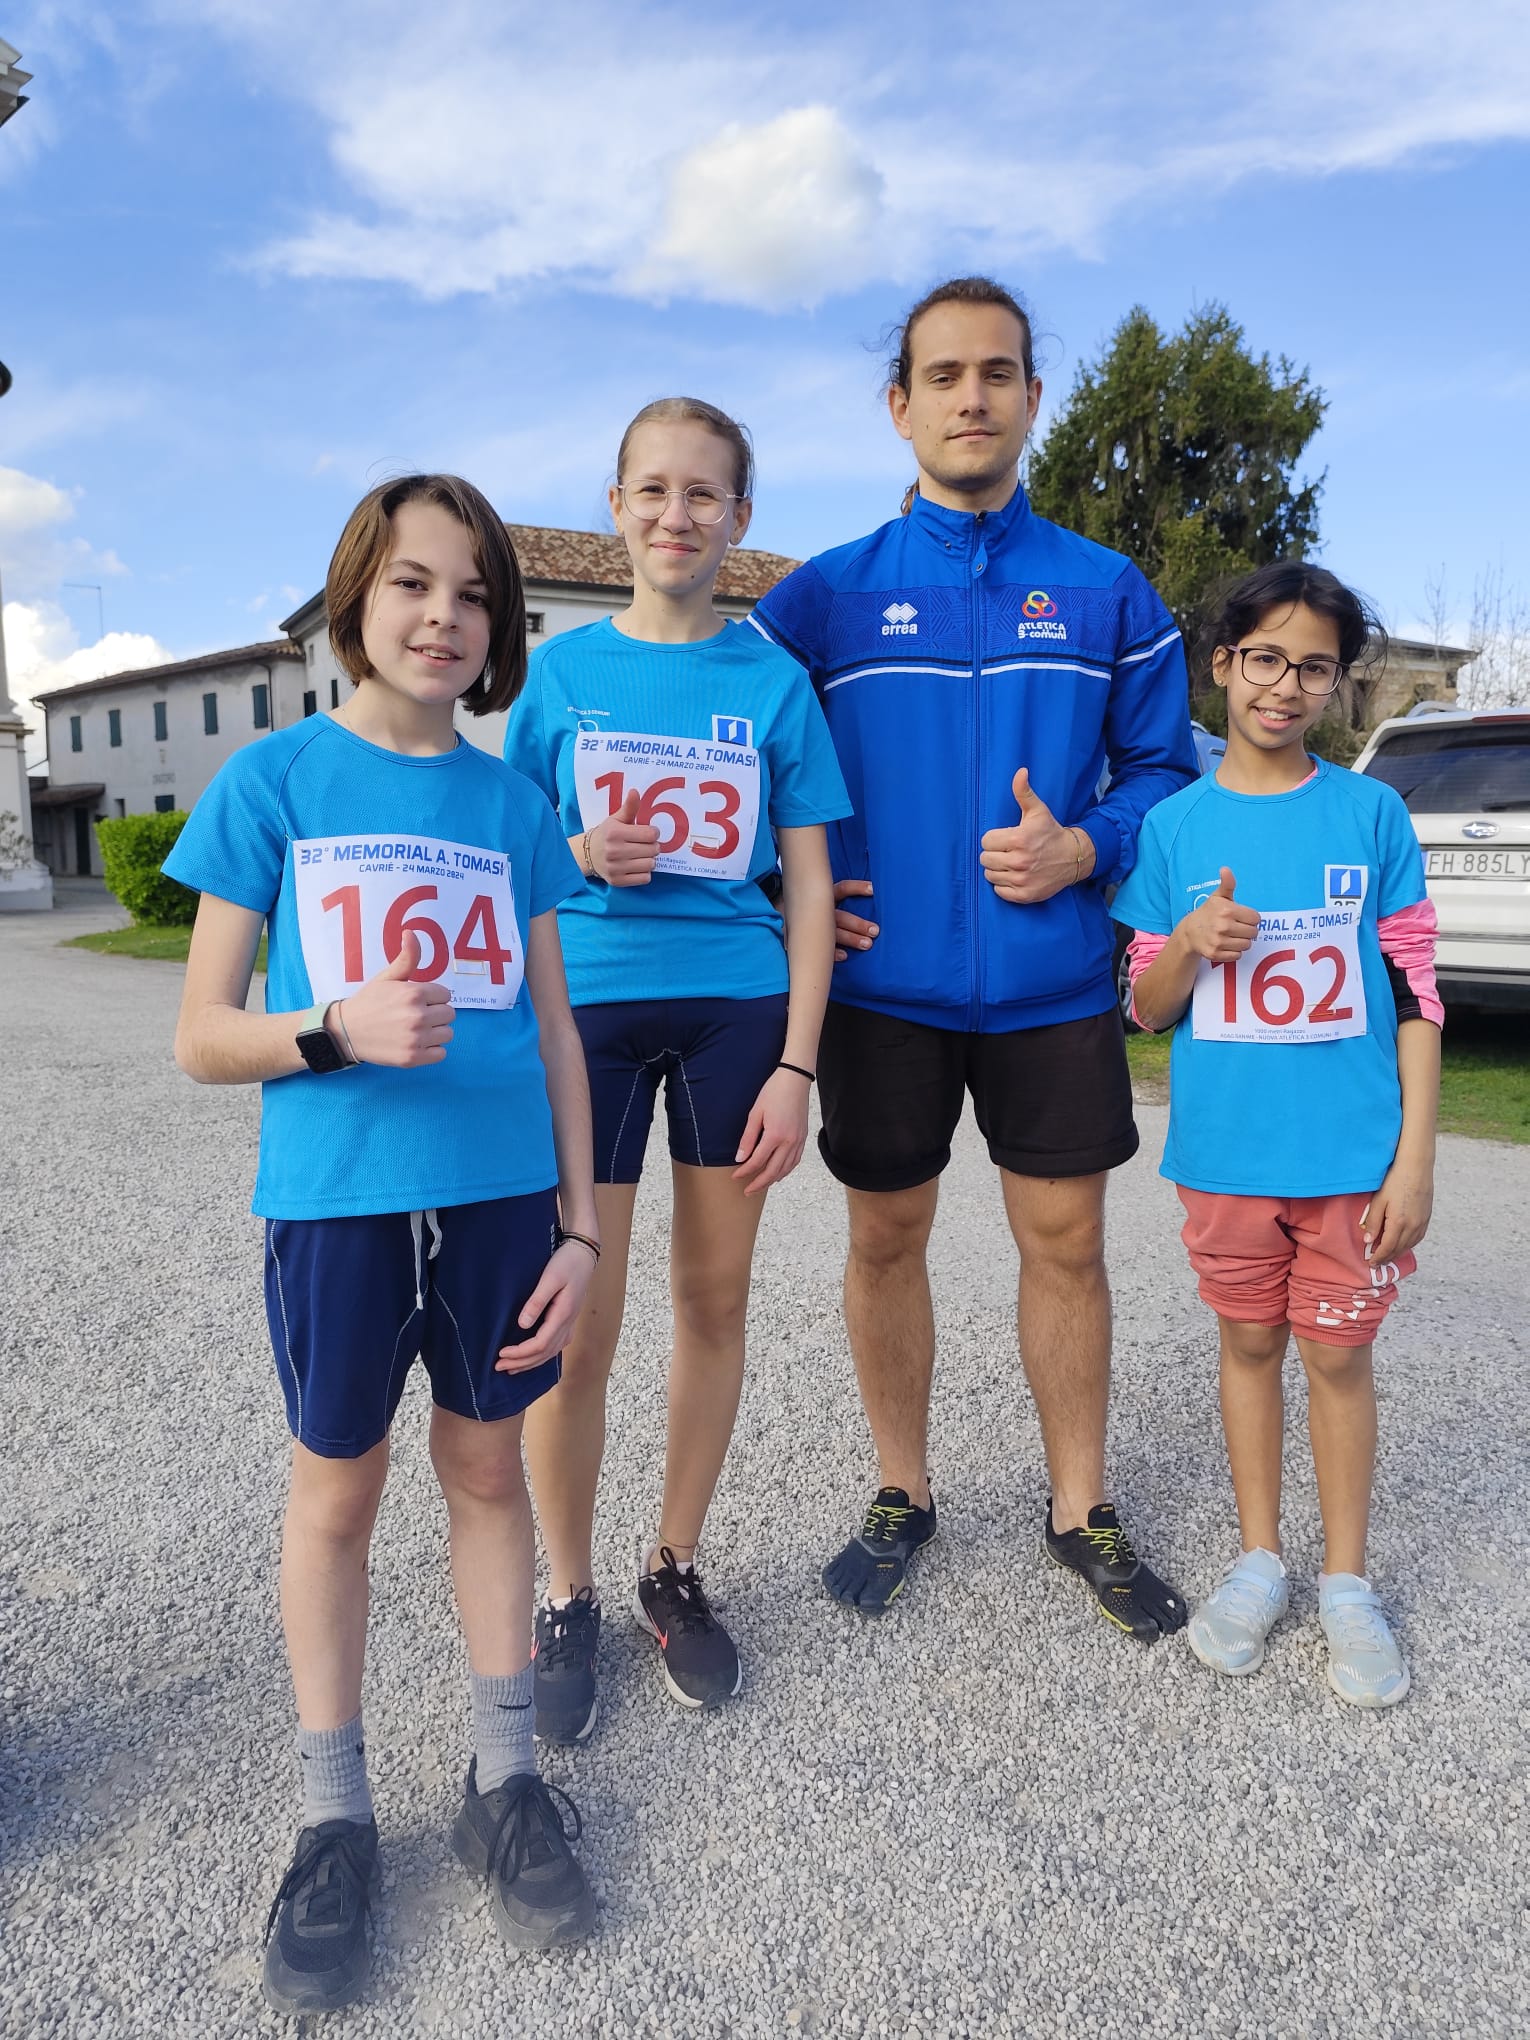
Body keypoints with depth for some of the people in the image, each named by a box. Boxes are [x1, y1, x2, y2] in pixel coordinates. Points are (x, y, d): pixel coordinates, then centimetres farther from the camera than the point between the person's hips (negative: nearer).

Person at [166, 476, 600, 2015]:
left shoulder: (509, 804, 5)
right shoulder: (275, 779, -3)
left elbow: (553, 1030, 8)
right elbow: (201, 1040, -3)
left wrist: (578, 1221, 3)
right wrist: (339, 1030, -22)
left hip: (500, 1194, 2)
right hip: (335, 1199, -2)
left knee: (486, 1467, 14)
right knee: (336, 1487, 11)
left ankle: (505, 1776, 33)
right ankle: (334, 1816, 30)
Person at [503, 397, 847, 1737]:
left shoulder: (773, 678, 4)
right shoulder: (564, 670, 5)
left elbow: (809, 883, 3)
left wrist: (796, 1064, -4)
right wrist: (580, 855, -13)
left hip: (736, 1002, 1)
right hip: (591, 1001, -1)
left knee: (716, 1296, 9)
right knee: (579, 1322, -1)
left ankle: (677, 1568, 29)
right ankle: (569, 1597, 21)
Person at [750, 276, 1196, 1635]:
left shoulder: (1107, 593, 5)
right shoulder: (825, 596, 2)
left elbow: (1163, 766, 9)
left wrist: (1086, 849, -10)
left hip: (1054, 986, 1)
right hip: (883, 987, 0)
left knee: (1066, 1242, 7)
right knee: (887, 1239, 9)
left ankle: (1081, 1509, 26)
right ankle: (902, 1496, 29)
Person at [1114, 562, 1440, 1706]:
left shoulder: (1371, 814, -2)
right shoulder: (1175, 826, 1)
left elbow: (1416, 994, -2)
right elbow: (1148, 1010, 4)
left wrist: (1414, 1159, -7)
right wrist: (1190, 946, -17)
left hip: (1351, 1152, -1)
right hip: (1224, 1149, 1)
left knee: (1339, 1353, 9)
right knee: (1250, 1343, 14)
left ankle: (1347, 1582, 27)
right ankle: (1260, 1560, 31)